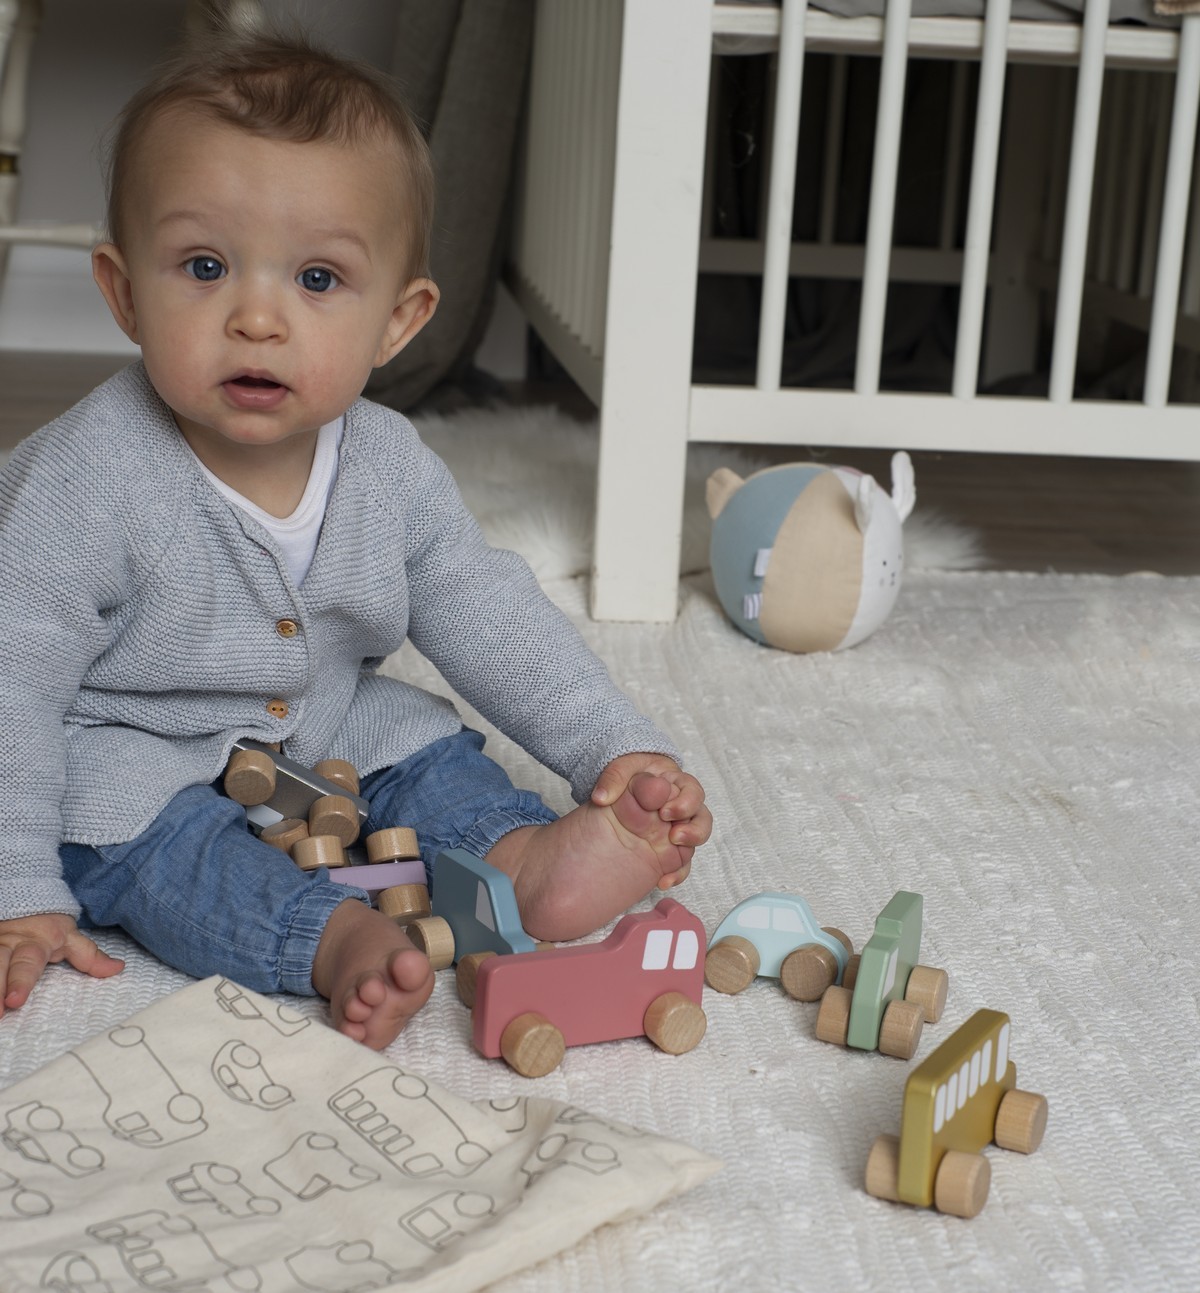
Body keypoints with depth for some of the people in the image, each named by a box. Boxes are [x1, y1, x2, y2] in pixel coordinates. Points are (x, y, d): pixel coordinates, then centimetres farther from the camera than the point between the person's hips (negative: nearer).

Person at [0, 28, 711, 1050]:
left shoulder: (391, 467, -12)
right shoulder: (88, 479, -28)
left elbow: (488, 616, -2)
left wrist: (619, 750, -9)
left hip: (327, 729, 6)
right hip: (129, 753, -6)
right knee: (143, 837, -31)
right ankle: (342, 939, -40)